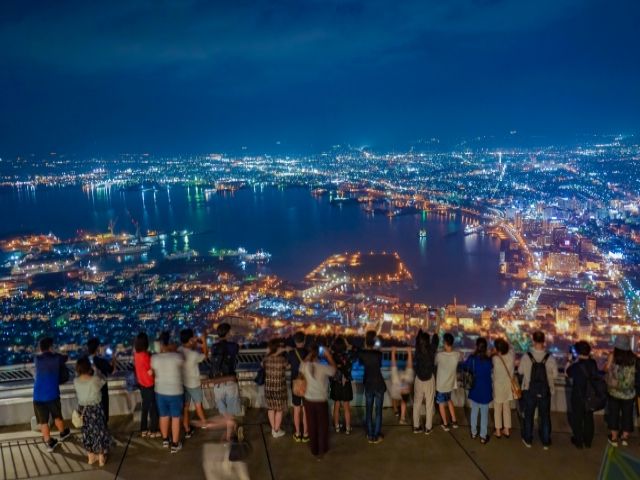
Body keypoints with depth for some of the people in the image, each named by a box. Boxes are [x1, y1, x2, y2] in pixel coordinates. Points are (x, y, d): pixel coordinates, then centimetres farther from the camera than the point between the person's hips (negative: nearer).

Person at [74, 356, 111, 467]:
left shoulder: (76, 381, -14)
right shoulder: (95, 380, -25)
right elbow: (104, 380, -4)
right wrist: (96, 369, 0)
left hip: (83, 409, 4)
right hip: (95, 409, -3)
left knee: (87, 432, 19)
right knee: (99, 432, 12)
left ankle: (90, 457, 30)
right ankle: (101, 458, 22)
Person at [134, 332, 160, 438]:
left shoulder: (136, 354, -2)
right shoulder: (146, 356, -26)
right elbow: (150, 372, -23)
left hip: (142, 384, 8)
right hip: (150, 385, -8)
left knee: (145, 407, 18)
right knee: (153, 408, 6)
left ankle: (144, 430, 25)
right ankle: (153, 431, 15)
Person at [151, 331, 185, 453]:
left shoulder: (154, 358, -11)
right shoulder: (177, 357, -20)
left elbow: (154, 373, 6)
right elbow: (182, 362, 3)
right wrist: (174, 351, 6)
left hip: (160, 392, 3)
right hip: (176, 392, -3)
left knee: (164, 416, 21)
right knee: (175, 418, 10)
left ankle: (165, 440, 36)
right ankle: (175, 445, 18)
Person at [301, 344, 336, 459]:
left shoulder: (305, 366, -10)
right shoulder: (323, 367, -19)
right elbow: (334, 369, 0)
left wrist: (310, 354, 9)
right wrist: (328, 355, 0)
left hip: (309, 400, 3)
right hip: (321, 401, -3)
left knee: (312, 425, 17)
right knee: (322, 426, 14)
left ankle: (314, 449, 30)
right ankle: (321, 451, 24)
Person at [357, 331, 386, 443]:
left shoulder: (361, 353, -8)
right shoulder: (378, 353, -13)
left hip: (368, 384, 2)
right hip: (379, 384, -2)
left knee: (368, 410, 11)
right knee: (378, 410, 6)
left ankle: (370, 436, 16)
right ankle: (376, 436, 10)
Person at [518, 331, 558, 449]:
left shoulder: (526, 357, -17)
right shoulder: (550, 358, -17)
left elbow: (520, 371, -3)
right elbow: (555, 374, -6)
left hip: (529, 391, 0)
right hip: (545, 392, 0)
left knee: (528, 415, 17)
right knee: (545, 416, 16)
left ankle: (528, 440, 28)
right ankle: (546, 442, 25)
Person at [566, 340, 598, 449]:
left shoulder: (576, 366, -24)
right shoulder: (593, 363, -10)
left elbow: (567, 373, -7)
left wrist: (571, 362, 2)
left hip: (578, 396, -4)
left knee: (577, 419, 13)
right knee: (589, 418, 18)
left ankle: (578, 441, 22)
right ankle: (588, 441, 29)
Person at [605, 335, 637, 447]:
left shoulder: (613, 356, -11)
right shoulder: (633, 358, -5)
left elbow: (606, 369, -3)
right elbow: (636, 372, 3)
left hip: (614, 391, -1)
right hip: (629, 392, 1)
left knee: (614, 413, 11)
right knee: (627, 414, 13)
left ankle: (614, 438, 17)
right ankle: (625, 437, 20)